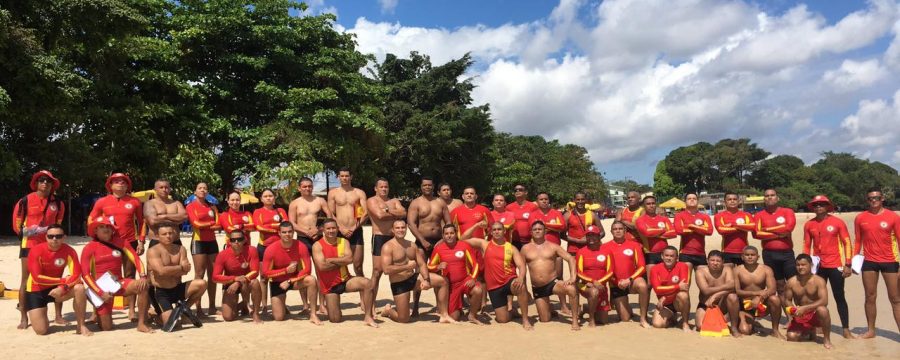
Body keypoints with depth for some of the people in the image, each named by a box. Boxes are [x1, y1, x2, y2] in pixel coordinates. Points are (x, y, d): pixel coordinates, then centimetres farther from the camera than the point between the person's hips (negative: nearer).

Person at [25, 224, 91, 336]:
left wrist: (63, 287, -37)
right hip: (36, 290, -2)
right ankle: (44, 320, 28)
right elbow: (37, 278, -23)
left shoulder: (69, 251, -15)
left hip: (57, 288, 2)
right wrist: (63, 280, -23)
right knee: (41, 330, -12)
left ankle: (81, 326, -16)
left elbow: (76, 275, -20)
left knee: (79, 288, -30)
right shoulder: (36, 251, -20)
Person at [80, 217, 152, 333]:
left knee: (144, 286, -29)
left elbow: (136, 259, -4)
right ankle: (98, 313, 34)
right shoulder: (90, 248, -6)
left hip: (119, 283, 3)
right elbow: (85, 274, -10)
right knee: (106, 328, -3)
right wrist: (101, 293, -18)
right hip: (101, 287, -2)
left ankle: (141, 324, -19)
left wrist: (143, 276, -21)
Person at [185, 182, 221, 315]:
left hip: (212, 242, 5)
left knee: (212, 274, 4)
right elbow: (196, 223, -12)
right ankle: (198, 308, -7)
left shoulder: (212, 207, 15)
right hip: (198, 242, -5)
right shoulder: (190, 206, 2)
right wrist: (211, 223, -3)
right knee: (199, 274, -8)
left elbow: (218, 225, 4)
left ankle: (212, 307, 8)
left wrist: (204, 225, -10)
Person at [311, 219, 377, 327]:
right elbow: (322, 266, -22)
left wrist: (330, 260, -17)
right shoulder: (317, 245, -9)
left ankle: (368, 317, -17)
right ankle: (329, 305, 35)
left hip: (345, 280, 2)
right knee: (335, 319, -2)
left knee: (367, 283, -27)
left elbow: (349, 259, -17)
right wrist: (341, 261, -12)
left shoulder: (344, 242, 0)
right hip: (329, 285, -2)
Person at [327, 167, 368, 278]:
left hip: (356, 231, 0)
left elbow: (366, 213, -1)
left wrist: (354, 228, -9)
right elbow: (330, 214, 2)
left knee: (358, 266, 1)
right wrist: (342, 229, -9)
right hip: (339, 232, 0)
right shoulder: (333, 193, 8)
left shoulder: (359, 193, 7)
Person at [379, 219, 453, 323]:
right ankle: (387, 310, 29)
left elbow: (422, 264, 4)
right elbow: (386, 269, -24)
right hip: (399, 284, -6)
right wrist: (407, 266, -22)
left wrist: (426, 279, -14)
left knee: (441, 281, -6)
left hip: (413, 278, 6)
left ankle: (444, 316, 0)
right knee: (403, 319, -5)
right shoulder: (388, 247, -14)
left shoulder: (412, 246, 7)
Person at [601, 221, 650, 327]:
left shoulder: (634, 245, -1)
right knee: (625, 318, -1)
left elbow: (641, 266, -5)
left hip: (632, 281, 0)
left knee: (643, 286, -36)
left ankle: (643, 318, -19)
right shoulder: (605, 247, -3)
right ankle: (627, 310, 37)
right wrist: (617, 282, -11)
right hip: (616, 285, 0)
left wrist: (629, 280, -17)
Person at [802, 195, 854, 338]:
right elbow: (806, 246, 9)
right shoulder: (809, 225, 4)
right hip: (818, 266, 3)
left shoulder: (837, 222, -4)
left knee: (839, 297, 1)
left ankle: (846, 329, 5)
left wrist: (847, 264, -8)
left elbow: (847, 243, -3)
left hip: (835, 265, -3)